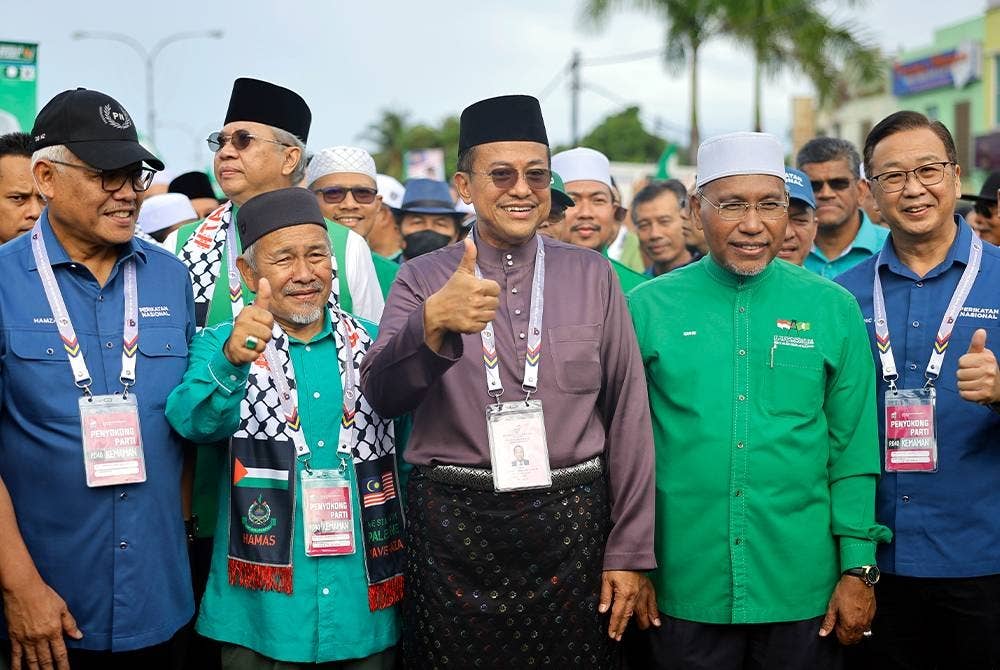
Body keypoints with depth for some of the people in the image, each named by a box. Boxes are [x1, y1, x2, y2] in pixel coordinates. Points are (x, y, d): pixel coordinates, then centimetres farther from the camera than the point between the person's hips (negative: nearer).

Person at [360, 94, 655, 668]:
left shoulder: (592, 277, 5)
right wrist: (434, 323, -32)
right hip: (453, 530, -1)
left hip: (571, 527, 1)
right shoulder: (422, 278, 3)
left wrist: (629, 551, 0)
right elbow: (383, 395, -12)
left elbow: (628, 414, 4)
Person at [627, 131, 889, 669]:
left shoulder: (833, 309, 1)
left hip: (804, 595, 1)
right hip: (681, 590, 0)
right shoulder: (648, 307, -1)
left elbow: (853, 450, 2)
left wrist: (858, 569, -2)